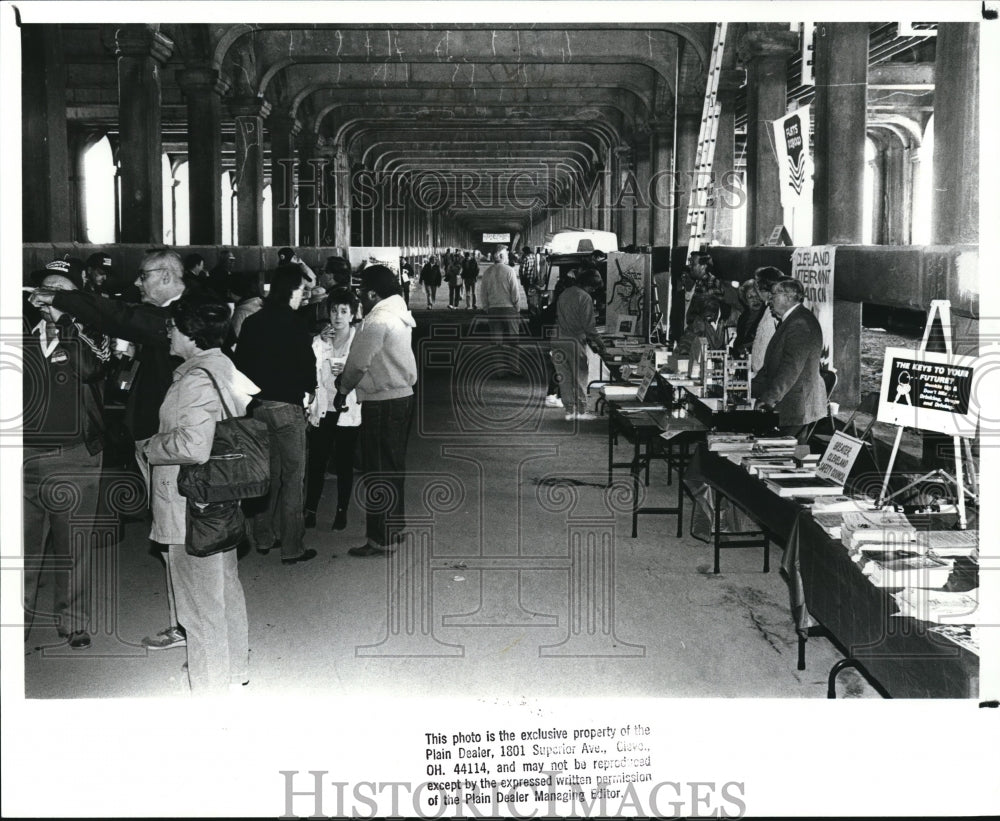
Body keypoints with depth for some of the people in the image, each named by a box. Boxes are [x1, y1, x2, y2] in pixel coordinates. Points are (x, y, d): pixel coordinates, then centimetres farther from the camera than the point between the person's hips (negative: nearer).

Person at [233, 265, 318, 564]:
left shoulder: (252, 322, 7)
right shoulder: (293, 321, -12)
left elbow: (240, 362, 9)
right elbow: (307, 361, -12)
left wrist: (254, 393, 16)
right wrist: (308, 391, 5)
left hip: (257, 406, 7)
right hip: (287, 407, -7)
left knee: (266, 474, 17)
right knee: (292, 477, 0)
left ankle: (263, 538, 24)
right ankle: (291, 548, 2)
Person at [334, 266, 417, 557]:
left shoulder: (377, 321, -19)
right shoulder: (399, 315, 11)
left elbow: (358, 363, -14)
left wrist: (343, 390, 2)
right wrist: (347, 377, 12)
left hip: (382, 403, -9)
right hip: (403, 395, 9)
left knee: (378, 471, -3)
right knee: (394, 466, 19)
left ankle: (380, 539, 2)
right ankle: (394, 525, 30)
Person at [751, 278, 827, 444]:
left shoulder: (800, 324, -17)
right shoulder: (788, 321, 18)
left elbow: (791, 368, -23)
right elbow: (771, 365, 20)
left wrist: (769, 398, -23)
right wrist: (751, 389, 13)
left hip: (796, 405, -10)